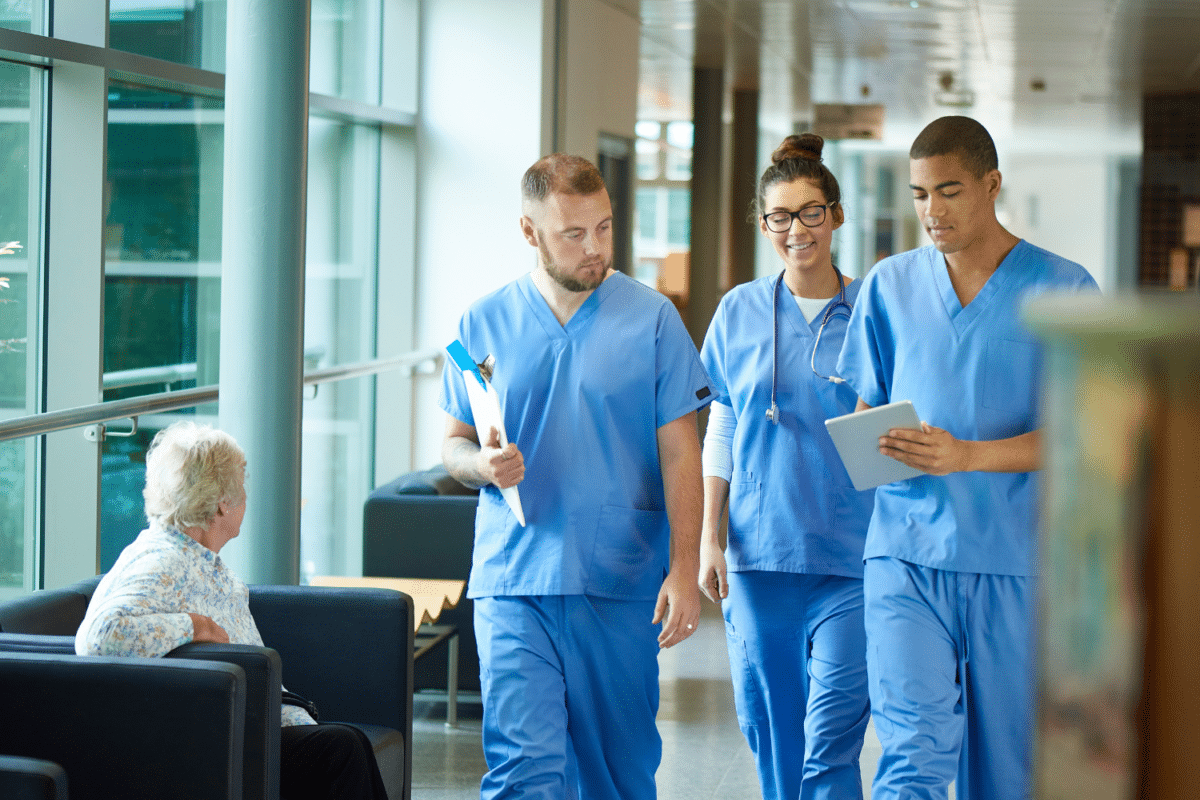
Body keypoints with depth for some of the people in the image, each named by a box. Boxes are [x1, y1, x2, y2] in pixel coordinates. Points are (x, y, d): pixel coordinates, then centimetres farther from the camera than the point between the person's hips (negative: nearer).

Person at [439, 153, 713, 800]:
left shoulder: (651, 318, 2)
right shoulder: (483, 323, 6)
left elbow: (680, 453, 1)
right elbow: (452, 445, 13)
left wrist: (684, 570, -7)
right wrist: (481, 463, -12)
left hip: (623, 584, 0)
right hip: (513, 583, 0)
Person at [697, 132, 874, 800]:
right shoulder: (739, 312, 7)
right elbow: (721, 432, 13)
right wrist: (709, 538, 7)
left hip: (851, 556, -3)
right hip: (759, 553, 3)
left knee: (831, 740, -8)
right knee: (771, 734, 8)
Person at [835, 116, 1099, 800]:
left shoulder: (1062, 289, 0)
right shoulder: (889, 286, 10)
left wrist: (966, 455, -19)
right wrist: (879, 444, -7)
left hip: (1016, 562, -1)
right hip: (906, 554, 1)